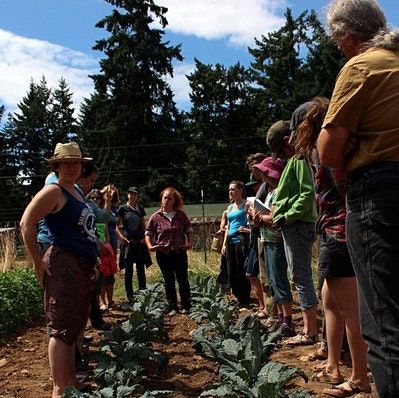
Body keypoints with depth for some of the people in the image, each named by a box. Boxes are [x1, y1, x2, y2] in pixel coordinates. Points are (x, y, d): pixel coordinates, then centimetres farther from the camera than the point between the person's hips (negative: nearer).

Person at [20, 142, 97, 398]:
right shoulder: (53, 191, -9)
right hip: (63, 267, -9)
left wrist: (92, 261, 23)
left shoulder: (77, 192, 17)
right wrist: (39, 263, -16)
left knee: (76, 326, 16)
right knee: (62, 329, -7)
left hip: (83, 268, 9)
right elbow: (27, 223, -17)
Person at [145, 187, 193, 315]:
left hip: (179, 252, 0)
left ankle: (186, 306, 18)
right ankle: (173, 307, 20)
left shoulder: (181, 215, 3)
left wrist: (190, 243, -7)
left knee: (183, 280, 5)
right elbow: (148, 234, 5)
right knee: (169, 281, 9)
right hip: (163, 254, 0)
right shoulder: (156, 217, 0)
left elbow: (189, 230, 9)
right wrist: (150, 246, -11)